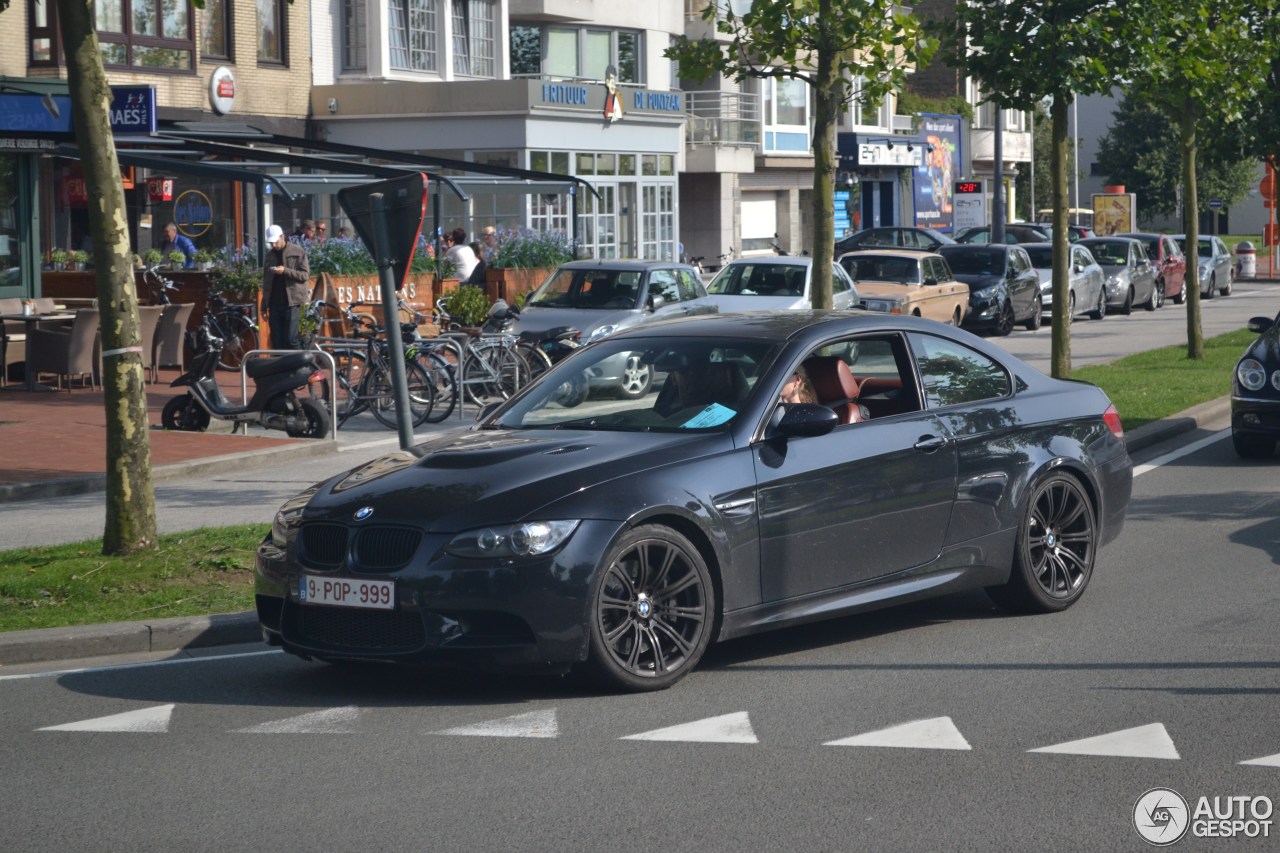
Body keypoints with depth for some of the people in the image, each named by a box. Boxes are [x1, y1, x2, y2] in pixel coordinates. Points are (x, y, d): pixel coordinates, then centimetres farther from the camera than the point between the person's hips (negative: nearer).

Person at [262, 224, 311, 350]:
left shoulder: (297, 252, 1)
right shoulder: (270, 255, 16)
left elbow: (305, 275, -5)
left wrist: (285, 271, -18)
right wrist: (264, 306, 17)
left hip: (291, 301, -5)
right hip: (274, 303, 5)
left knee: (290, 339, -10)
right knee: (276, 341, 1)